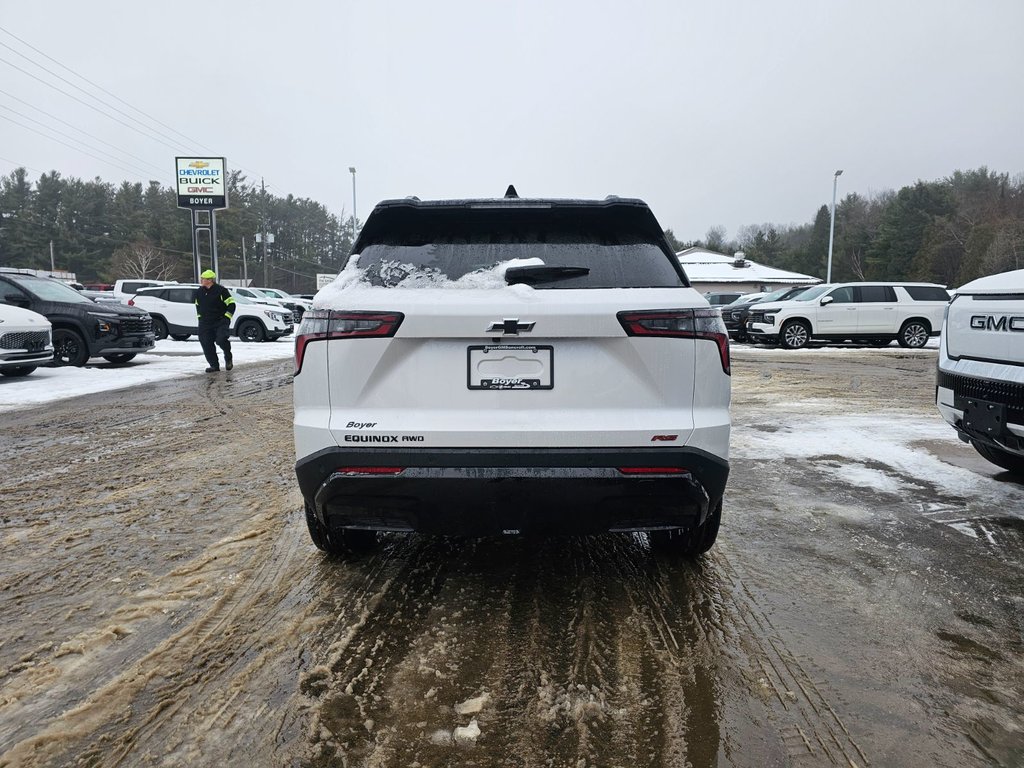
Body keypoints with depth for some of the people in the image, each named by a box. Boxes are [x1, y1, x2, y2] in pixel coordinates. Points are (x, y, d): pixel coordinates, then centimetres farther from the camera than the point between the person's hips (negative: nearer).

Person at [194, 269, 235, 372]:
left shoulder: (221, 290, -8)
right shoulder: (199, 292, 10)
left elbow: (231, 304, -5)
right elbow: (198, 305, 26)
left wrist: (226, 317, -9)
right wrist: (200, 316, 17)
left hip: (221, 321, -6)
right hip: (205, 323, 6)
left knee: (221, 340, -22)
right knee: (206, 345, -1)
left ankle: (228, 357, 7)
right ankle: (214, 365, 11)